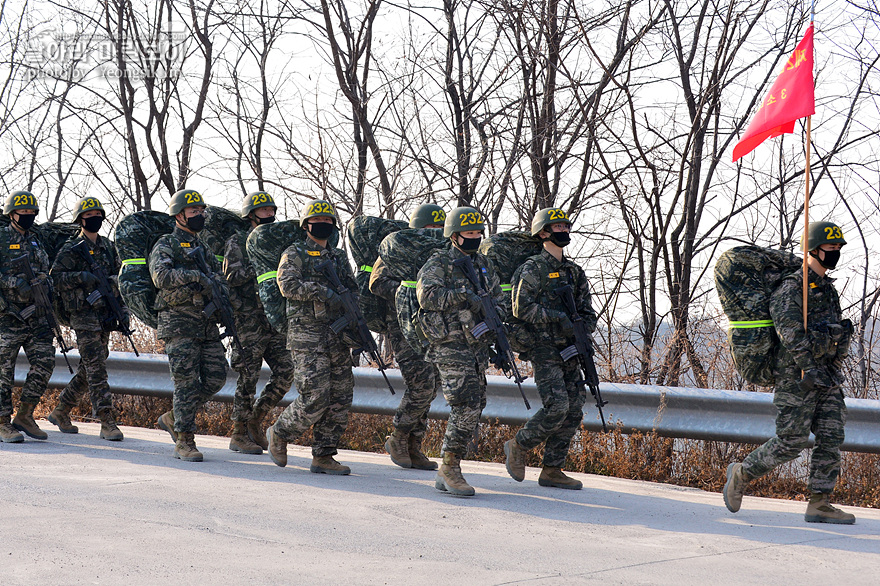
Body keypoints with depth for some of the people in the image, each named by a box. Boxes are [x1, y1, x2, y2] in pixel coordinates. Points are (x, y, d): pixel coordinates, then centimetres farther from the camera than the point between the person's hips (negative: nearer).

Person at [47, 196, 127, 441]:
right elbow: (55, 277, -10)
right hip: (83, 313, -7)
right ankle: (108, 422, -13)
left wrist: (123, 310, 14)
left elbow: (118, 281, 21)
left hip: (105, 315, 7)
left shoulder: (108, 247, 16)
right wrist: (81, 277, -22)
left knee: (88, 370, 11)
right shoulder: (71, 249, -4)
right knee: (96, 369, -11)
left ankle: (61, 411, 25)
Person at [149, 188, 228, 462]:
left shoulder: (204, 248, 21)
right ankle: (184, 442, -1)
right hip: (178, 323, -7)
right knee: (187, 382, -8)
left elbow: (221, 280, 15)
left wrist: (211, 281, -7)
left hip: (207, 324, 7)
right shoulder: (166, 245, -1)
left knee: (215, 377, 2)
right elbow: (161, 275, -19)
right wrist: (194, 276, -25)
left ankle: (173, 418, 19)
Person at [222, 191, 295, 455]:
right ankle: (239, 435, 6)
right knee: (248, 377, -4)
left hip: (274, 321, 6)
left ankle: (255, 418, 18)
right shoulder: (238, 243, -2)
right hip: (249, 320, -6)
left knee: (285, 371, 1)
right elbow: (231, 277, -13)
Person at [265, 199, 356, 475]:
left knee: (339, 400, 3)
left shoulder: (339, 257, 19)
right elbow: (288, 285, -15)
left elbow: (352, 290, 18)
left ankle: (323, 457, 10)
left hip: (338, 337, 6)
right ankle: (278, 434, 11)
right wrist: (321, 290, -25)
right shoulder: (294, 253, 0)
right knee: (314, 398, -12)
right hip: (307, 336, -6)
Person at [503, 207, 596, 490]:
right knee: (557, 406, -17)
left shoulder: (575, 272, 16)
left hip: (569, 351, 7)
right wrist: (558, 317, -20)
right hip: (544, 349, -7)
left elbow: (587, 312, 17)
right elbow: (521, 308, -16)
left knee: (574, 411, 3)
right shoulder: (533, 269, -6)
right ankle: (518, 446, 5)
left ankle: (552, 471, 11)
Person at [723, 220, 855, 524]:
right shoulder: (790, 290, -11)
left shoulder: (828, 289, 17)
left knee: (831, 438, -1)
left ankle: (819, 505, 1)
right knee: (791, 442, -7)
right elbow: (792, 335, -21)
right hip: (796, 377, -8)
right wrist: (811, 369, -26)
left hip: (827, 376, 8)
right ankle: (741, 473, 12)